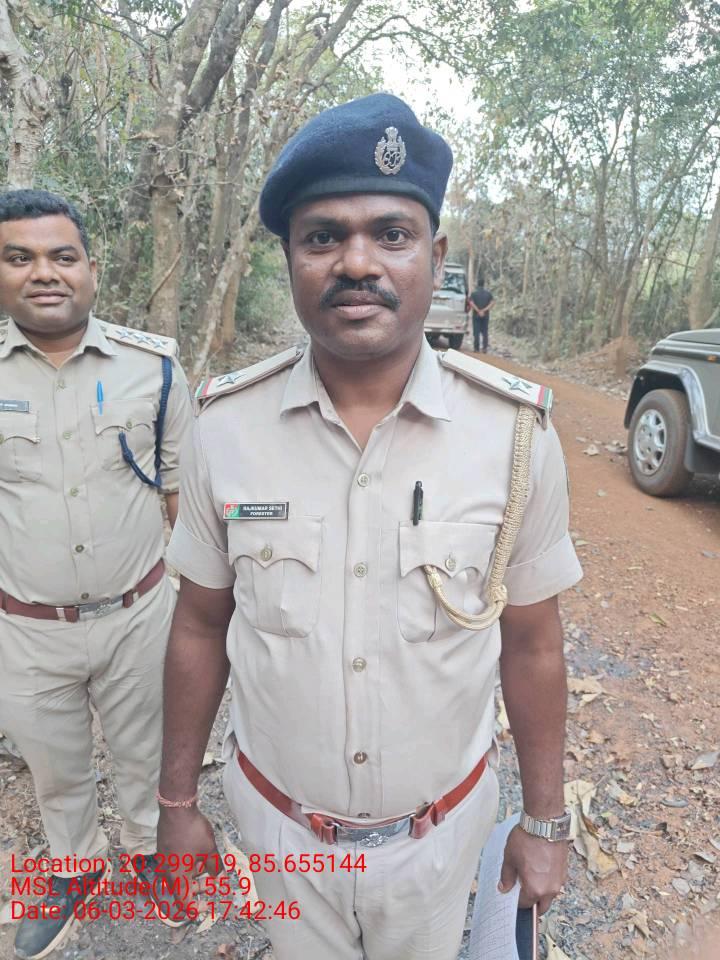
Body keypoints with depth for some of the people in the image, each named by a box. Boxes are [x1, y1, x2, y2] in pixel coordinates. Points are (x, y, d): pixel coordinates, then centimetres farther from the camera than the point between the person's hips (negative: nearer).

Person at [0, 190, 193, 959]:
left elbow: (183, 489, 0)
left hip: (138, 614, 0)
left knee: (144, 750, 22)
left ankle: (148, 848, 52)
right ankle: (75, 868, 53)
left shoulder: (152, 366, -8)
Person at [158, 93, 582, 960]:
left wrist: (545, 822, 2)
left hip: (439, 823, 0)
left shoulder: (516, 433, -18)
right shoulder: (225, 426, -16)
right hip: (274, 816, 1)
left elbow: (531, 644, -7)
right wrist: (177, 801, 3)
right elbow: (200, 627, -4)